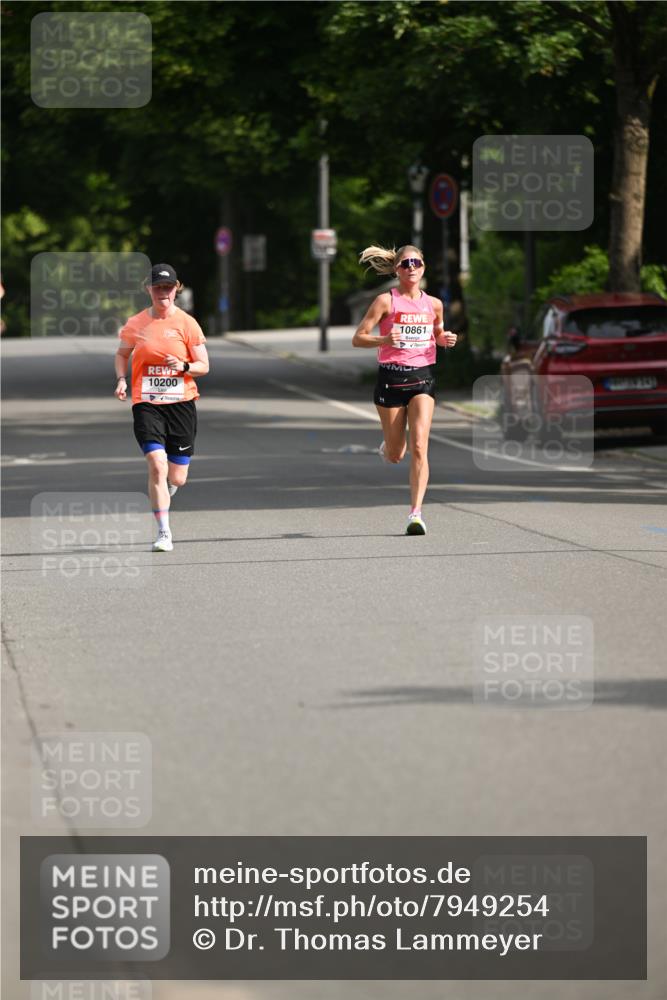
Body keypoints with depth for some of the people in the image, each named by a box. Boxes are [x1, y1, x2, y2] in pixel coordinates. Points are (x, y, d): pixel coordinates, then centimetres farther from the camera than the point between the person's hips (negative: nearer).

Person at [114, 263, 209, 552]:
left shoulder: (187, 323, -1)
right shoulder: (136, 324, 2)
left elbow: (204, 366, 2)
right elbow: (122, 354, 19)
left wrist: (183, 366, -18)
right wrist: (121, 379, 1)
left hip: (181, 403, 1)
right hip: (146, 405, -1)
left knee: (177, 478, 5)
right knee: (157, 465, -19)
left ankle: (160, 498, 43)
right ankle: (163, 533, -12)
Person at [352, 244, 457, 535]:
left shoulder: (433, 304, 6)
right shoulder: (386, 301, -5)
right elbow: (357, 338, -6)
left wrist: (446, 339, 2)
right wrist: (384, 340, -25)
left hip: (422, 377, 2)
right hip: (391, 377, -2)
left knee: (419, 448, -15)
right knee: (395, 455, 8)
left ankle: (416, 513, -15)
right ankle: (387, 446, 47)